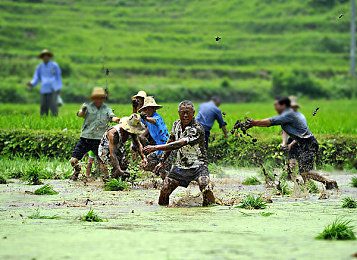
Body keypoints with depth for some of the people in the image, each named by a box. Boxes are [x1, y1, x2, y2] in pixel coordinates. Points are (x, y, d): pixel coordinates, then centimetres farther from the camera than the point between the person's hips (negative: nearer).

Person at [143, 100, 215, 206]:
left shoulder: (197, 129, -23)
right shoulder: (177, 124, 1)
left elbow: (178, 145, -30)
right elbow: (170, 143, 17)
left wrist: (155, 148, -31)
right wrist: (162, 161, 11)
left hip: (198, 165, -6)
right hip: (181, 165, 6)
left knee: (206, 189, -30)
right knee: (164, 190, -5)